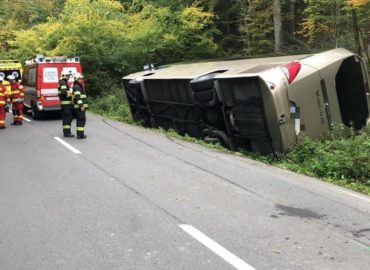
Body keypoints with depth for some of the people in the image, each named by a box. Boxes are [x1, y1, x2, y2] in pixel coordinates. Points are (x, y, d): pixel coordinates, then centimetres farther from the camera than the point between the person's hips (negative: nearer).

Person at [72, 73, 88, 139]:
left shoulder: (79, 86, 20)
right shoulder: (76, 87, -13)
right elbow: (78, 97, -23)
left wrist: (83, 105, 28)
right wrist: (81, 105, -27)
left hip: (81, 106, 11)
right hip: (79, 106, -11)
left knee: (79, 120, 14)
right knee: (82, 120, -9)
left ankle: (79, 134, 21)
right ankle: (80, 134, -9)